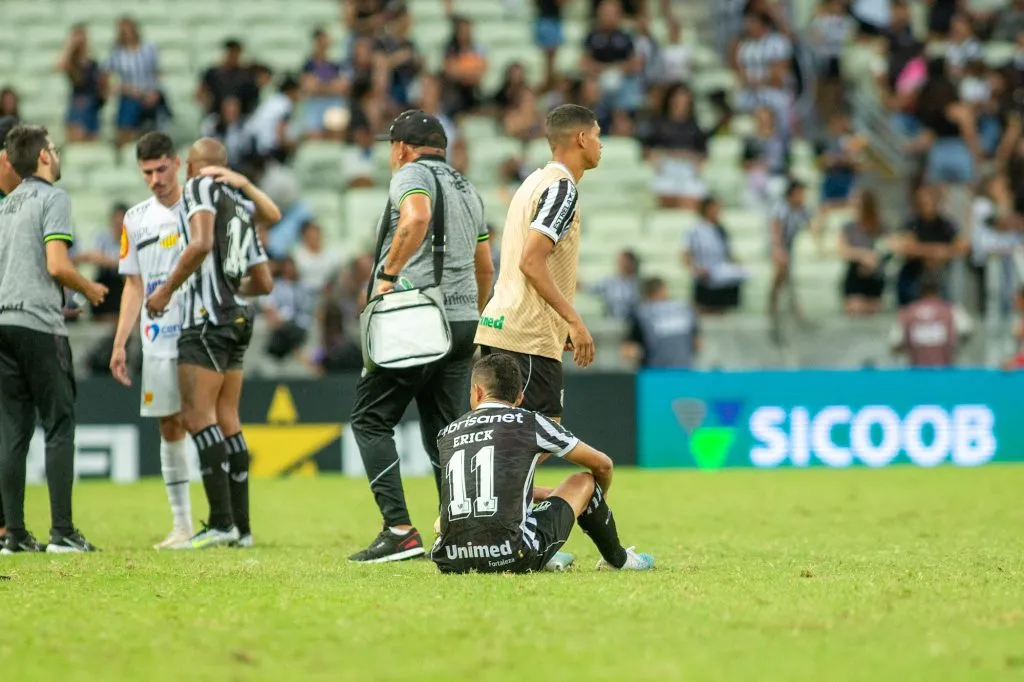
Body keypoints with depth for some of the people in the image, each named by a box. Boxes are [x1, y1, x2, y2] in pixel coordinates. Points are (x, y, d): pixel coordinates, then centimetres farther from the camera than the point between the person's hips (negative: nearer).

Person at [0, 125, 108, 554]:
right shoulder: (52, 198, -5)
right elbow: (57, 265, -15)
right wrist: (89, 290, 3)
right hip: (39, 325, -7)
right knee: (59, 426, -3)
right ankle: (62, 532, -7)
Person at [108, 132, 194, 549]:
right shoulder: (135, 219, 11)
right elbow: (134, 285, 14)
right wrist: (119, 344, 10)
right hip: (158, 340, 4)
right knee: (169, 428, 4)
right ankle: (181, 524, 9)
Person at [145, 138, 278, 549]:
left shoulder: (199, 187, -2)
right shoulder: (242, 205, 20)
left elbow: (202, 243, -20)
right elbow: (264, 283, 23)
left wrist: (167, 288, -13)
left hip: (208, 317, -8)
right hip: (239, 316, 8)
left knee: (198, 414, -11)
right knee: (226, 420, 10)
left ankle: (222, 523, -18)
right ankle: (241, 527, 9)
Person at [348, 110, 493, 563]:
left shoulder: (412, 175, -3)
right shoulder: (468, 189, 22)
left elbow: (417, 219, -26)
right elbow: (484, 267, 26)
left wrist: (388, 274, -21)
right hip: (463, 321, 8)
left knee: (371, 420, -3)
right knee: (444, 431, 10)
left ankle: (399, 530, -14)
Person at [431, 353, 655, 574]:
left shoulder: (446, 433, 17)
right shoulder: (531, 422, 7)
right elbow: (602, 464, 21)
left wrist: (549, 494, 51)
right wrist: (598, 500, 43)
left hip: (449, 562, 3)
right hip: (512, 559, -3)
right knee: (584, 481, 22)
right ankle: (618, 559, 45)